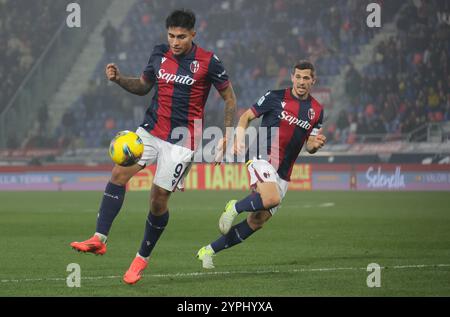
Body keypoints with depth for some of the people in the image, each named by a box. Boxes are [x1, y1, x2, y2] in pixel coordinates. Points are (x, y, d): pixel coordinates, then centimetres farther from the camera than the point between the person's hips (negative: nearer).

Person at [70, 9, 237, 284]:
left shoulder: (208, 62, -9)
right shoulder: (160, 54, 5)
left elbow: (229, 97, 1)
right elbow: (143, 87, 18)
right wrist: (119, 79, -1)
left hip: (182, 139, -4)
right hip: (152, 130, 4)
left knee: (159, 199, -4)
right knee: (120, 172, -16)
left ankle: (143, 258, 14)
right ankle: (100, 239, -17)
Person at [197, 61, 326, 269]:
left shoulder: (317, 111, 11)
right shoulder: (276, 97, -1)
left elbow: (309, 146, 14)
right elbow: (247, 116, 7)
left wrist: (316, 144, -9)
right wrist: (239, 137, -11)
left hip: (283, 173, 5)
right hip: (262, 157, -5)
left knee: (256, 222, 1)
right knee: (272, 199, -35)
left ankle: (208, 251, 13)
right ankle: (235, 207, -6)